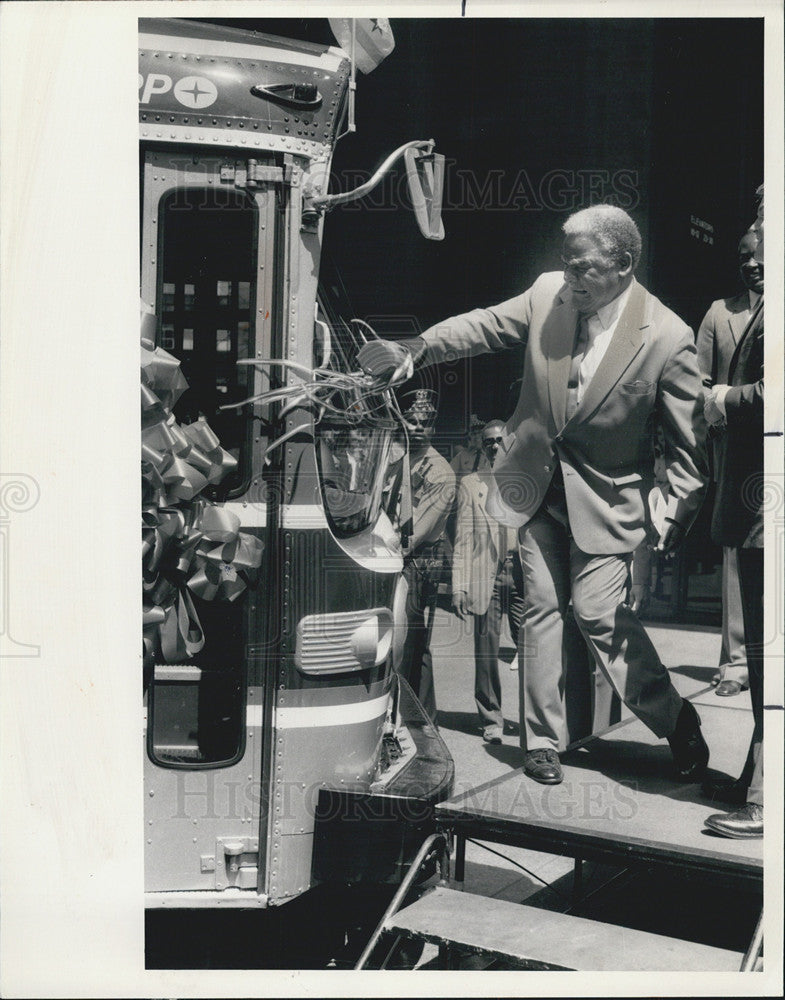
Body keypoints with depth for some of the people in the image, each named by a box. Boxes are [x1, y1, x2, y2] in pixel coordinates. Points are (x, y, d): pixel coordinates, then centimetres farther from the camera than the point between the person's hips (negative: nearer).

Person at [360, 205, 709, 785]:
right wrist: (415, 348, -8)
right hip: (537, 483, 4)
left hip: (604, 497, -4)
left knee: (600, 614, -7)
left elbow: (689, 442, -12)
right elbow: (486, 325, 5)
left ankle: (677, 721, 15)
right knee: (542, 608, 8)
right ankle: (543, 741, 21)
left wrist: (679, 517, -19)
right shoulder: (548, 293, -8)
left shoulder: (668, 339, -19)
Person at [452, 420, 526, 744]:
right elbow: (463, 539, 7)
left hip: (522, 573, 0)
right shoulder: (470, 484, 13)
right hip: (486, 575, 0)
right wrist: (459, 586, -1)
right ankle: (491, 719, 11)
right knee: (486, 650, 1)